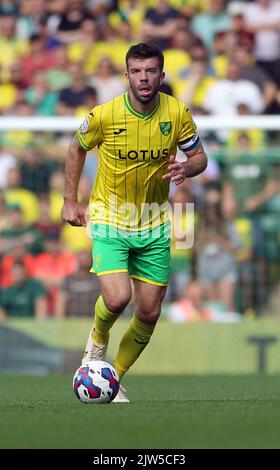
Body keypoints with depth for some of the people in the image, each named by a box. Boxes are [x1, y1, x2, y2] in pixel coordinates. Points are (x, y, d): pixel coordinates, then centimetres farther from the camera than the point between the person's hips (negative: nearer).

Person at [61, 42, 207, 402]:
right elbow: (77, 149, 6)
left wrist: (186, 168, -19)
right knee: (117, 298, -23)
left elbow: (199, 156, 5)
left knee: (149, 312, 3)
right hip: (109, 220, -3)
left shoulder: (177, 113, -9)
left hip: (154, 225, 3)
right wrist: (70, 201, 5)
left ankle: (116, 379, 25)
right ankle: (98, 339, 13)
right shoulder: (104, 115, -14)